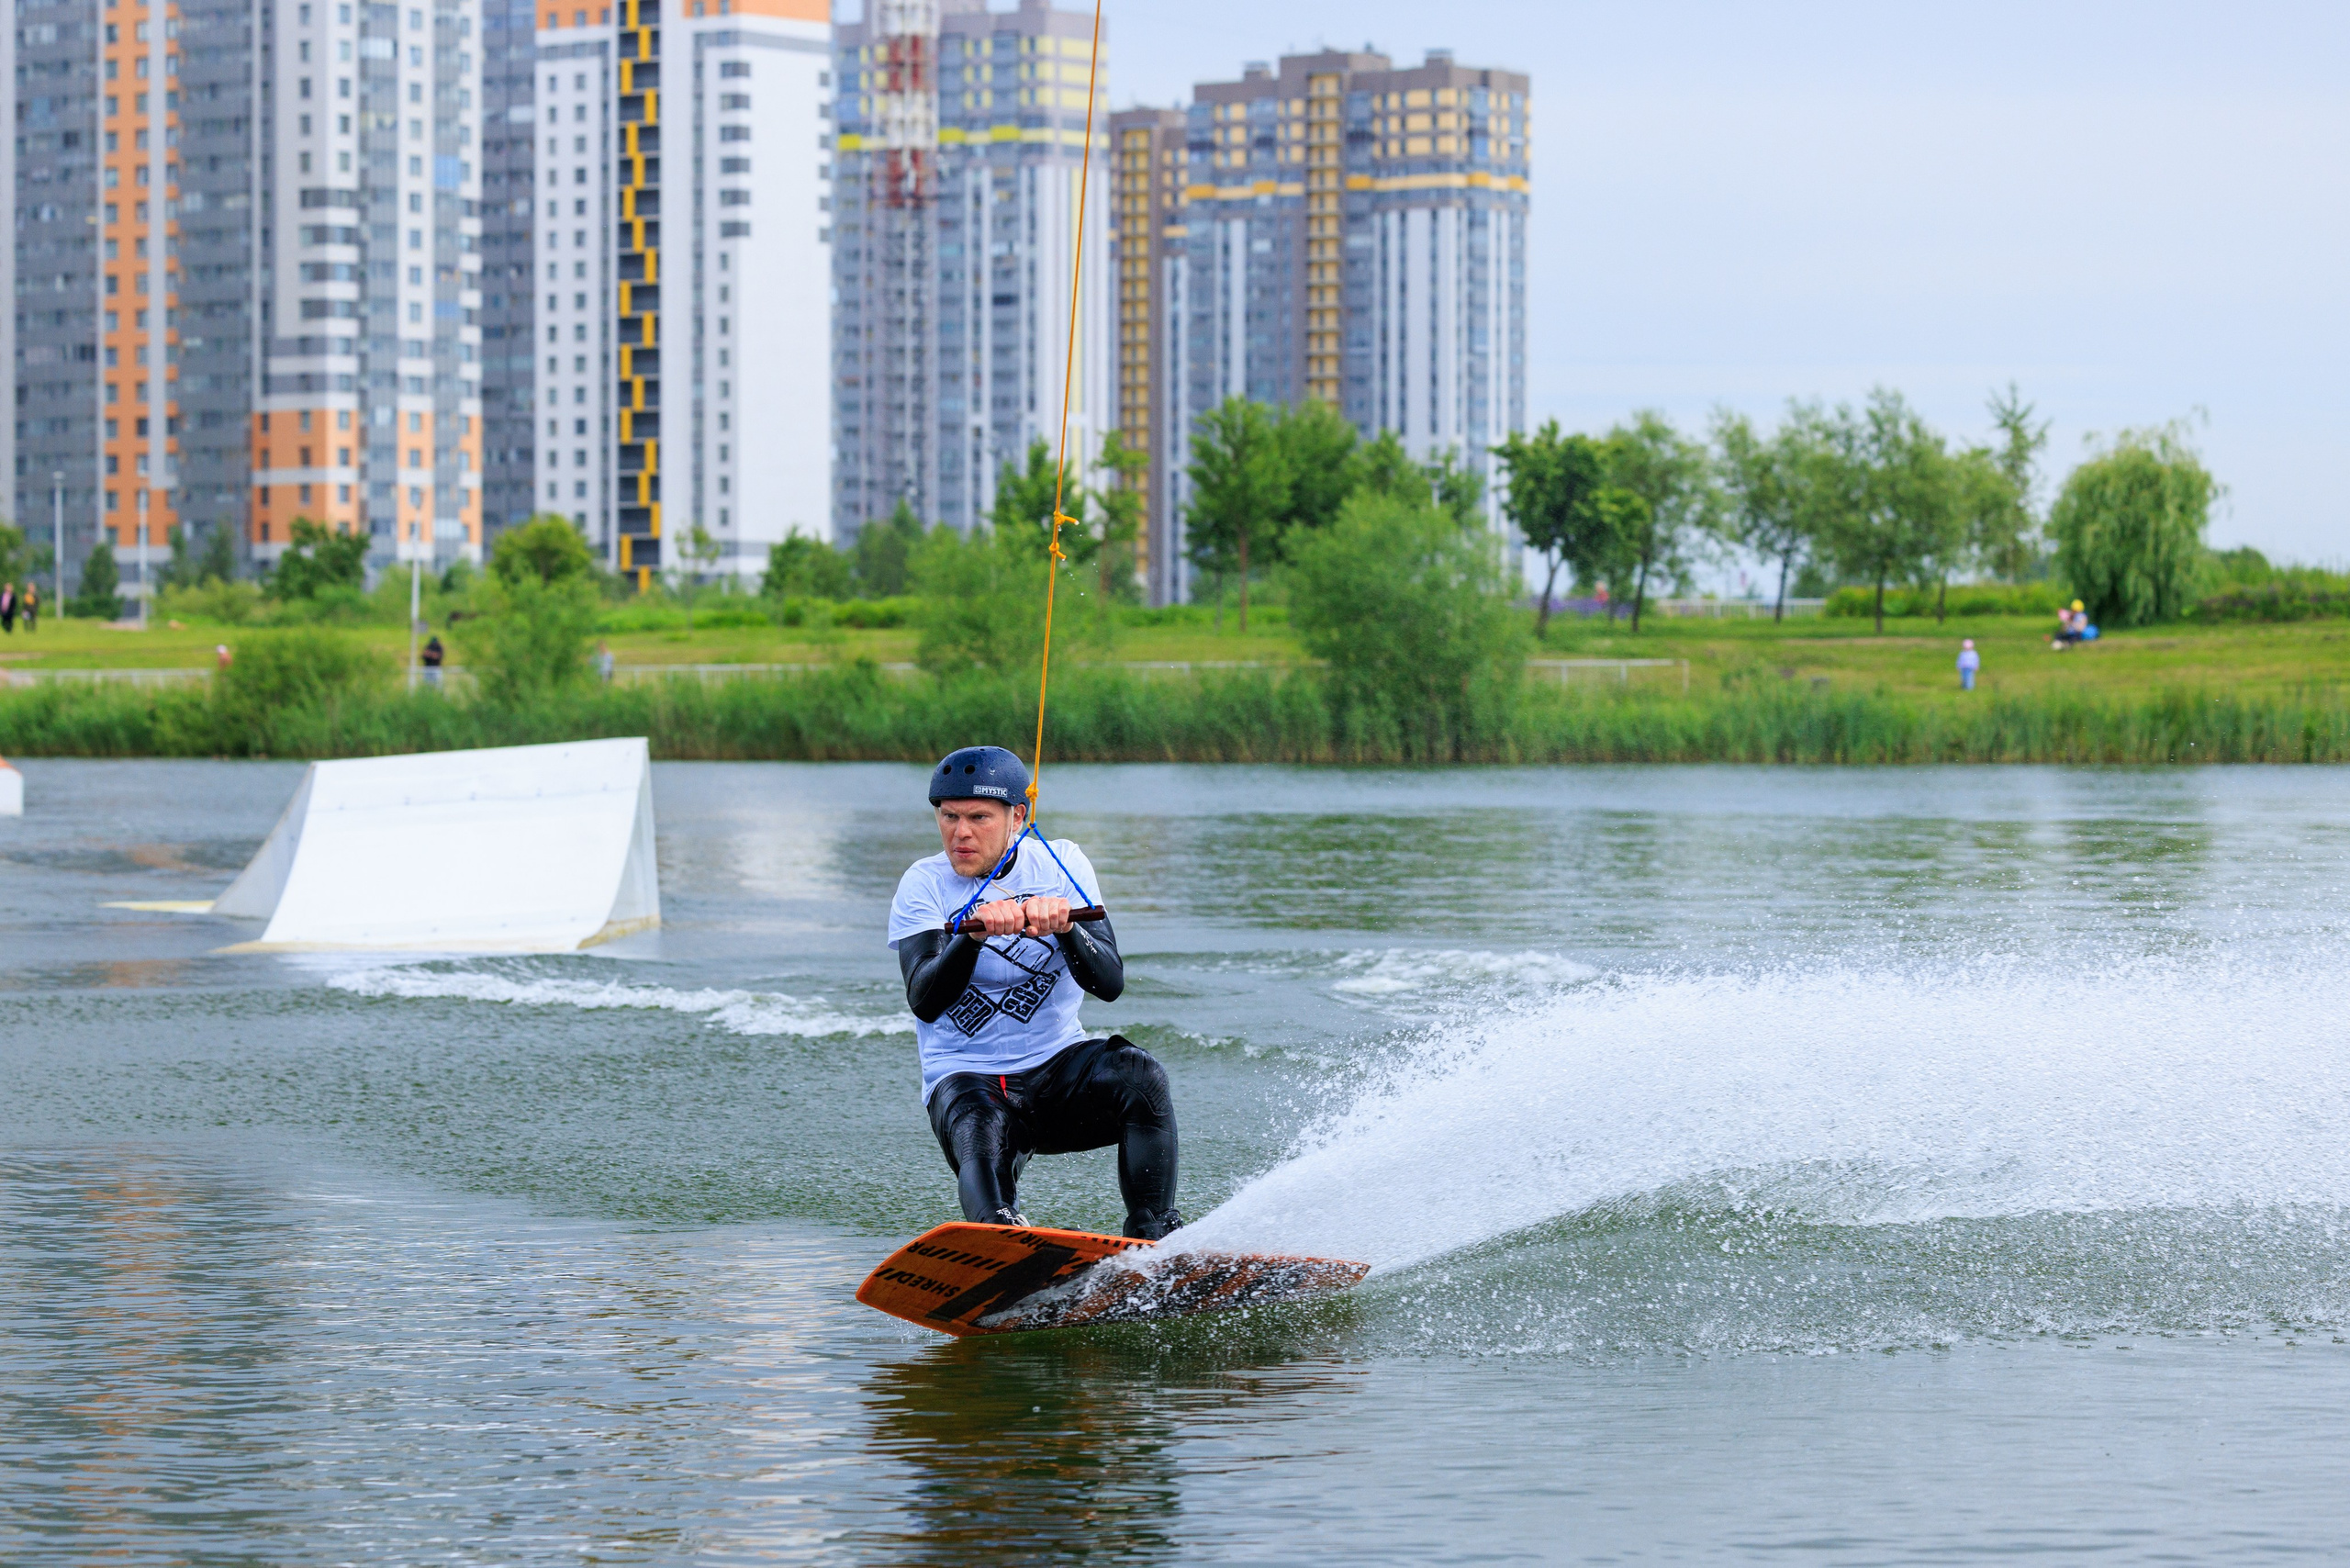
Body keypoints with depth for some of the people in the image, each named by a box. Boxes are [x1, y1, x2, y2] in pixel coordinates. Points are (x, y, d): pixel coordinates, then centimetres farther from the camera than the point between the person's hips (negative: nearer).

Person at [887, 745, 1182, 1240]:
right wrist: (975, 933, -36)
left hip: (1058, 1065, 2)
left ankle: (1154, 1240, -28)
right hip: (966, 1080, -2)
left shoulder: (1060, 864, 1)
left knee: (1140, 1077, -28)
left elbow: (1110, 984, -10)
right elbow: (926, 1003, -19)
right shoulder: (923, 885, -3)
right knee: (982, 1142, -35)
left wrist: (1066, 927, -30)